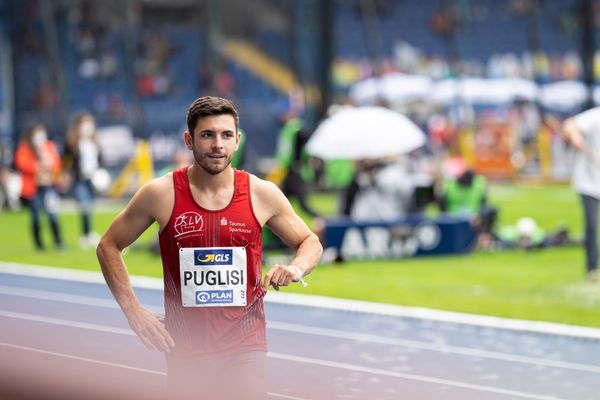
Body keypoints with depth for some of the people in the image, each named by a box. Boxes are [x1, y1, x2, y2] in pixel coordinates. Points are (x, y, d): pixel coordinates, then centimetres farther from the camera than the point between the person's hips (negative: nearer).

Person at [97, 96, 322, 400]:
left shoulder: (262, 194, -1)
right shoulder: (160, 194, -4)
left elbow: (310, 242, 13)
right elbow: (108, 246, 6)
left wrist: (297, 267, -10)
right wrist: (133, 310, -3)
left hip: (246, 348, 0)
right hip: (185, 349, 0)